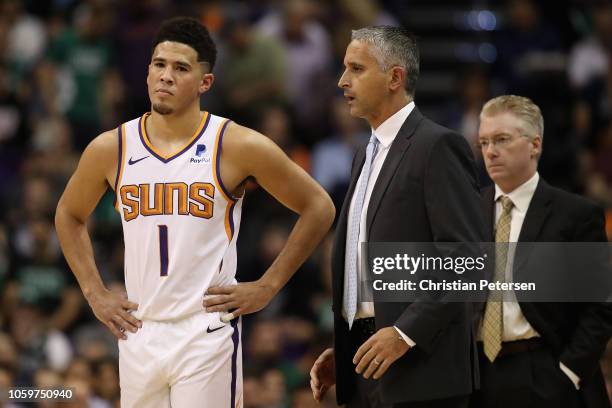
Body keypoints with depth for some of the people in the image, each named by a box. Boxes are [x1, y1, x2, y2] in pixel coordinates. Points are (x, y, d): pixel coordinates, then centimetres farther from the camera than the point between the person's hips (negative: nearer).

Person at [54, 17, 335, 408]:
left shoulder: (237, 146, -5)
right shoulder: (110, 149, 4)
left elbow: (318, 207, 2)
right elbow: (69, 216, 22)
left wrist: (268, 286, -1)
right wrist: (94, 292, 12)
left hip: (207, 333, -4)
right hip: (138, 333, 4)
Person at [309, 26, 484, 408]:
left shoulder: (438, 146, -8)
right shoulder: (367, 156, 20)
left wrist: (406, 333, -20)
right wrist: (341, 349, 13)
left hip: (420, 369, -8)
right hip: (365, 362, 8)